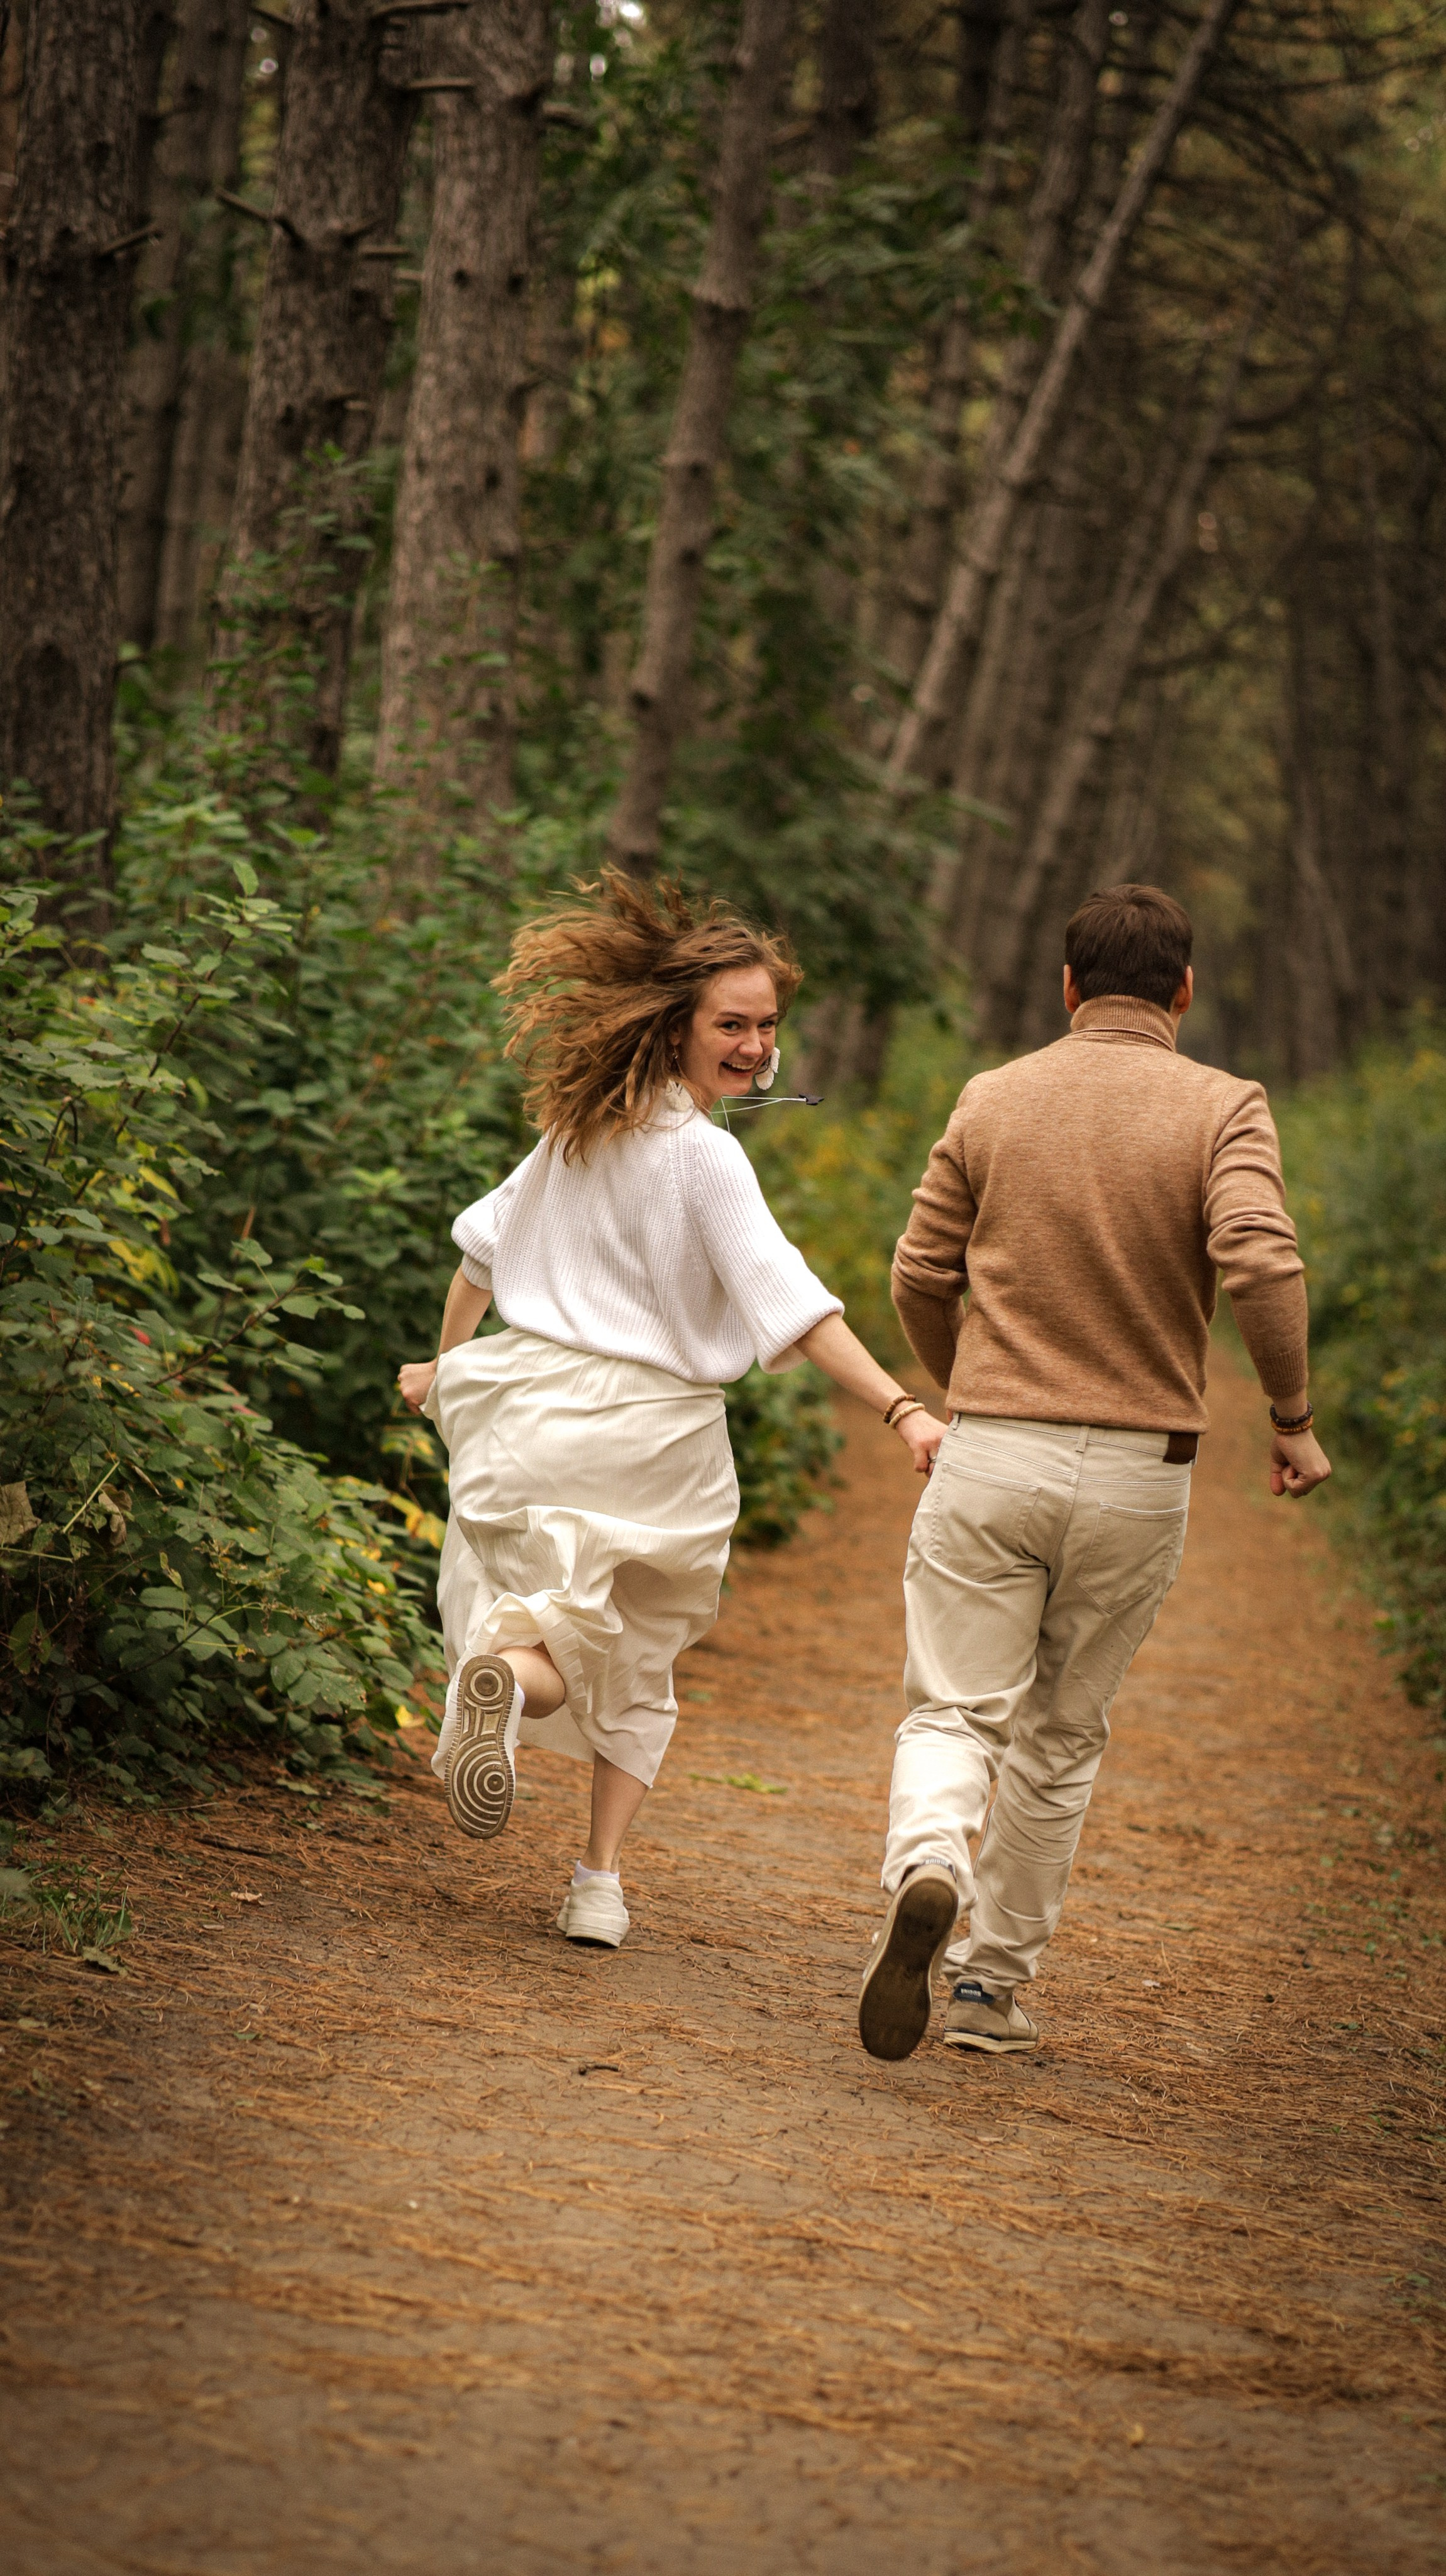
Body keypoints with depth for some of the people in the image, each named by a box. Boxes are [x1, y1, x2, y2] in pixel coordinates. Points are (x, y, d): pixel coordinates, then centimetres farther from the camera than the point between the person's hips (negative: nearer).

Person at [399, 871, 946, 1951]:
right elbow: (788, 1304, -23)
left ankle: (512, 1677, -31)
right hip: (651, 1429, -4)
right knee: (640, 1669, 16)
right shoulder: (701, 1155, -15)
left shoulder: (583, 1118, 7)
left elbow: (488, 1239, 20)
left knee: (568, 1643, 7)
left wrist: (444, 1363, 36)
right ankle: (601, 1881, 6)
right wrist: (904, 1410, -27)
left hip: (533, 1410, 4)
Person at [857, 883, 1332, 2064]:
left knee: (956, 1716, 2)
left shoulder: (995, 1099, 5)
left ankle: (926, 1874, -29)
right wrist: (1294, 1417, -6)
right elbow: (1260, 1260, -19)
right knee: (1062, 1741, 15)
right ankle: (992, 1984, 21)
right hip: (1138, 1474, 0)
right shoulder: (1222, 1108, -3)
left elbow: (921, 1275, 8)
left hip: (990, 1453, 0)